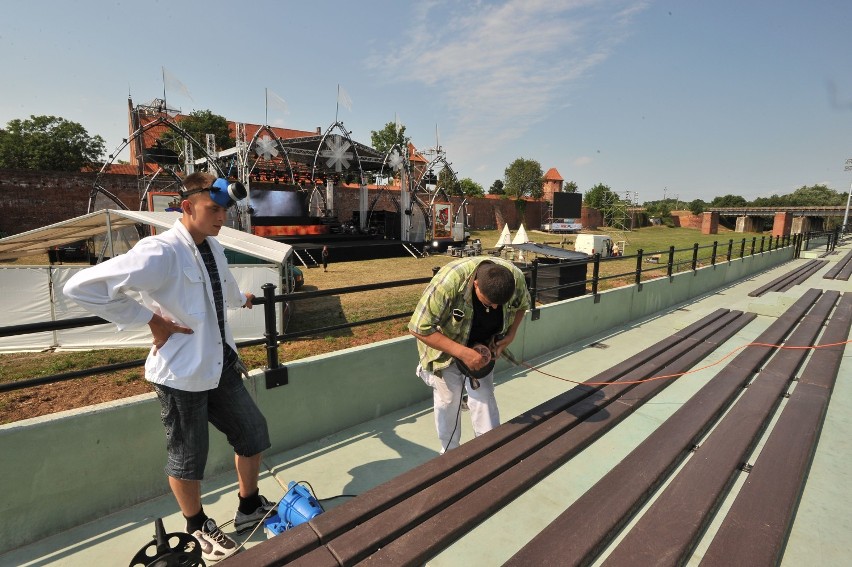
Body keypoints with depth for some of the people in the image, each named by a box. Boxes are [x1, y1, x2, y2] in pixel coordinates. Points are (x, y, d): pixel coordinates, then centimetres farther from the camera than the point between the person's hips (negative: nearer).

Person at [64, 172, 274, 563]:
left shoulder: (213, 247, 4)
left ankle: (250, 508, 40)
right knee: (188, 458, 13)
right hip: (182, 373, -7)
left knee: (253, 432, 16)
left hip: (222, 365, 8)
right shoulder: (161, 251, -20)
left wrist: (241, 299, 47)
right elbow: (81, 287, -22)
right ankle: (198, 528, 40)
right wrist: (152, 319, -19)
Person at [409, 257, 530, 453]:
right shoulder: (447, 282, -40)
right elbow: (419, 328, -33)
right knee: (448, 400, 8)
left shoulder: (516, 277, -25)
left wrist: (510, 334, -16)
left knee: (484, 400, 2)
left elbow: (522, 305, 0)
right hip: (445, 347, -3)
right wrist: (462, 353, -37)